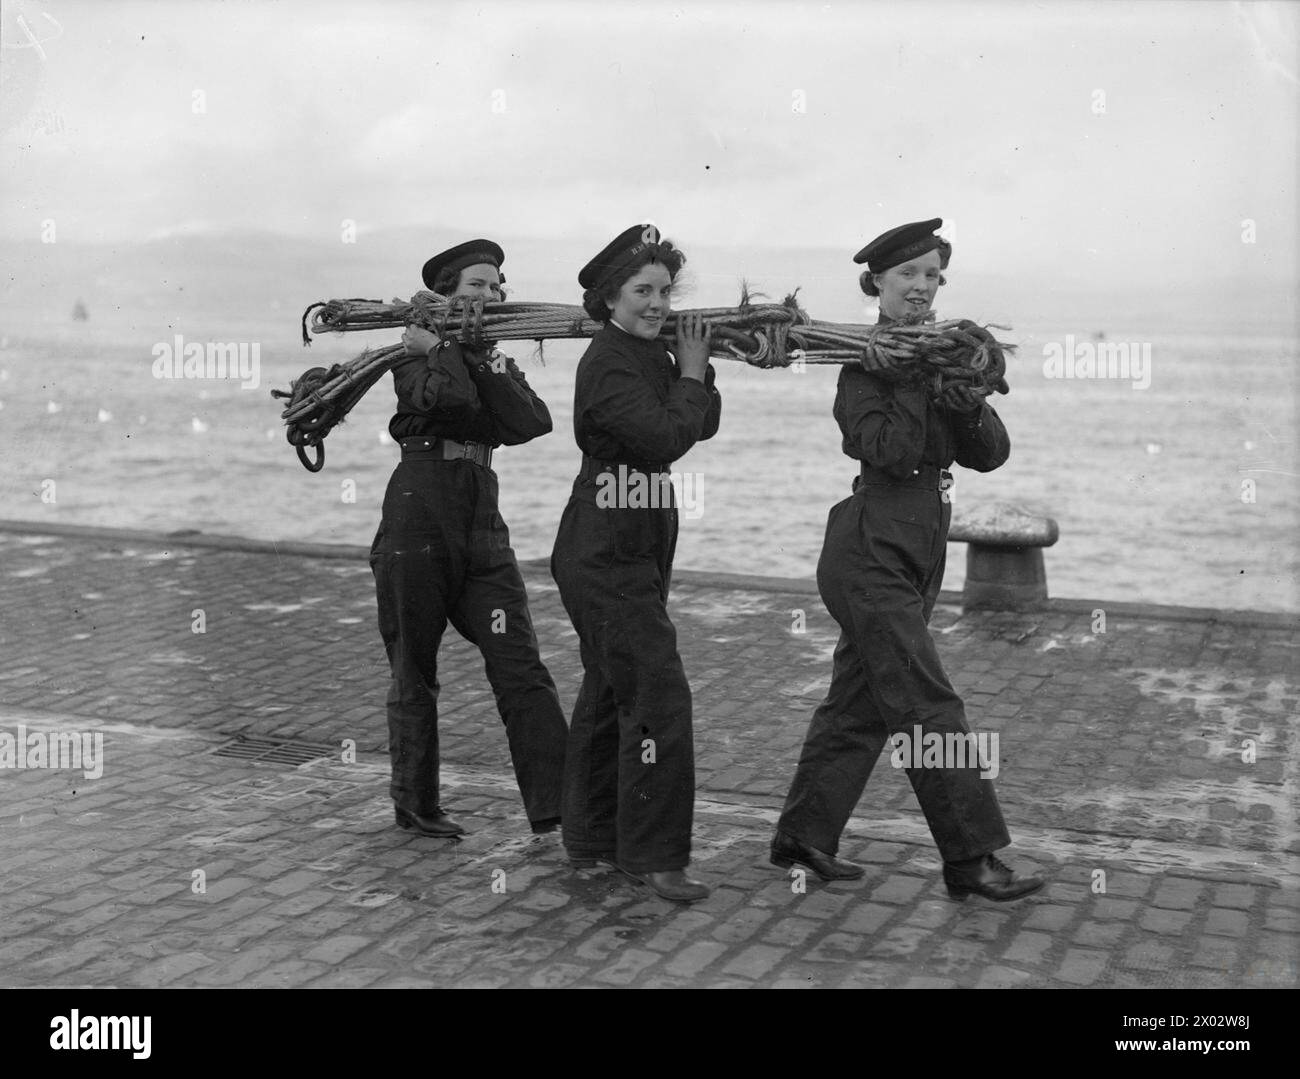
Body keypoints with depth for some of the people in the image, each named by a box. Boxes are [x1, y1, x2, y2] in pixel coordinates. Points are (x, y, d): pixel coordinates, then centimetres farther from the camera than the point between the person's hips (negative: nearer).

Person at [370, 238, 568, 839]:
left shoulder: (498, 363, 18)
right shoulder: (415, 352, 2)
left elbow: (533, 422, -3)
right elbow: (452, 400, -21)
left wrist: (482, 367, -9)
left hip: (482, 531, 4)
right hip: (416, 528, -4)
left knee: (521, 670, -6)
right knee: (414, 674, 6)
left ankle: (555, 807, -8)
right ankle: (415, 804, 21)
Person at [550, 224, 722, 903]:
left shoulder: (652, 355, 13)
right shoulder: (607, 362, -15)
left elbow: (703, 427, 12)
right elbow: (666, 438, -24)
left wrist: (696, 367, 0)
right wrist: (690, 374, -11)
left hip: (634, 548, 10)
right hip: (606, 552, -10)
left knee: (610, 692, 16)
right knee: (657, 696, -11)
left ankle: (592, 839, 28)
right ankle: (651, 855, -3)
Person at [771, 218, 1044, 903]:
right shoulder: (865, 361, -8)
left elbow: (991, 454, 4)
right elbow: (891, 450, -22)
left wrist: (966, 398, -12)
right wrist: (919, 374, -17)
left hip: (919, 548, 8)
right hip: (872, 546, -8)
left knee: (859, 701, 14)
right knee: (928, 707, -7)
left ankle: (803, 836, 25)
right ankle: (971, 858, -2)